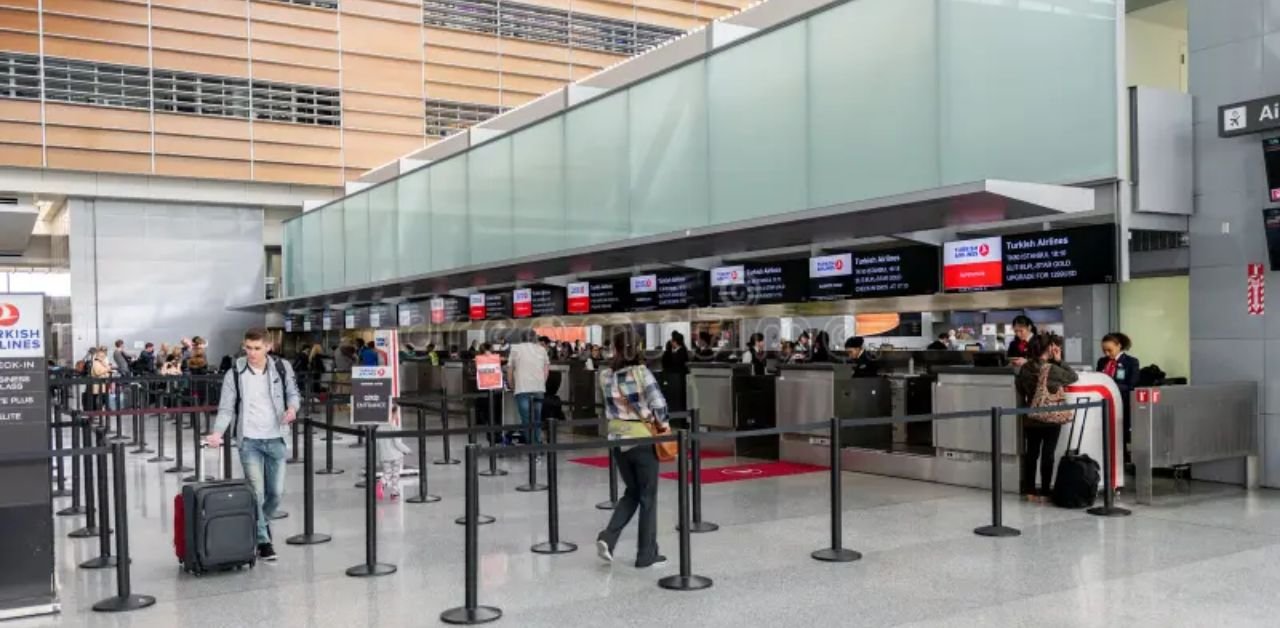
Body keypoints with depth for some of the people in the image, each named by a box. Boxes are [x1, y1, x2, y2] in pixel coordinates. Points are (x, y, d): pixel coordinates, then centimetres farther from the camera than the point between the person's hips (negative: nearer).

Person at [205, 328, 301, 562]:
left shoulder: (282, 368, 0)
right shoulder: (234, 374, -4)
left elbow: (293, 393, 11)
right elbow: (226, 408, -4)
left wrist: (292, 407, -12)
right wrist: (217, 433, -20)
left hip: (276, 439, 2)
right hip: (249, 440, -2)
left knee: (276, 491, 9)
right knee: (256, 491, -8)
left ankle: (261, 525, 38)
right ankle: (262, 541, 4)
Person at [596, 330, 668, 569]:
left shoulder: (605, 376, 0)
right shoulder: (641, 372, -12)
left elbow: (613, 403, 8)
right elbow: (659, 404, -18)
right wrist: (662, 422, 1)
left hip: (618, 438, 4)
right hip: (642, 438, -4)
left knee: (632, 492, 20)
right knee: (648, 497, 8)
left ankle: (608, 537, 4)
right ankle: (647, 555, 14)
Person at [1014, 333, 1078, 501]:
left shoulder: (1025, 368, -1)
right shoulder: (1052, 369, -17)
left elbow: (1019, 388, 7)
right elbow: (1074, 377, -3)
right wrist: (1059, 361, -6)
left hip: (1030, 418, 5)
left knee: (1031, 454, 12)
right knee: (1047, 455, 2)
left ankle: (1029, 490, 17)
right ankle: (1044, 492, 3)